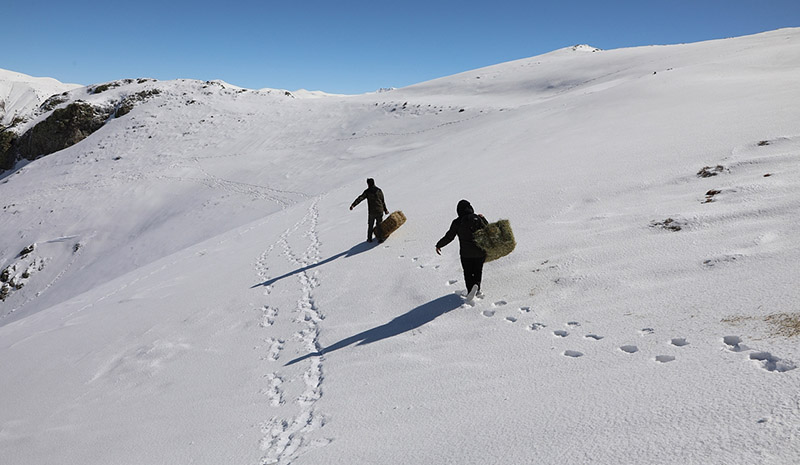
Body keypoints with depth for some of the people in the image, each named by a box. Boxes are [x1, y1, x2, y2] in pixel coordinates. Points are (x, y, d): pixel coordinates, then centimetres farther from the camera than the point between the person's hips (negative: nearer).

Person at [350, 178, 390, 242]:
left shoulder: (367, 192, -7)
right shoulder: (379, 191, 4)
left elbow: (360, 198, -19)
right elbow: (383, 201, 10)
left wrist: (353, 205, -28)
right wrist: (385, 210, 21)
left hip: (371, 212, -2)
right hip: (380, 211, 2)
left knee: (370, 225, 14)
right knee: (379, 225, 13)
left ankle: (369, 238, 18)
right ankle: (380, 238, 7)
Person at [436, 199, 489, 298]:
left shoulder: (457, 222, -9)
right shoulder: (477, 218, -5)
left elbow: (449, 237, -6)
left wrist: (439, 245, 7)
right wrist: (483, 219, 13)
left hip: (466, 253, -1)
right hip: (480, 252, 2)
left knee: (468, 273, 15)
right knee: (478, 271, 22)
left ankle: (470, 292, 3)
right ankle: (477, 285, -1)